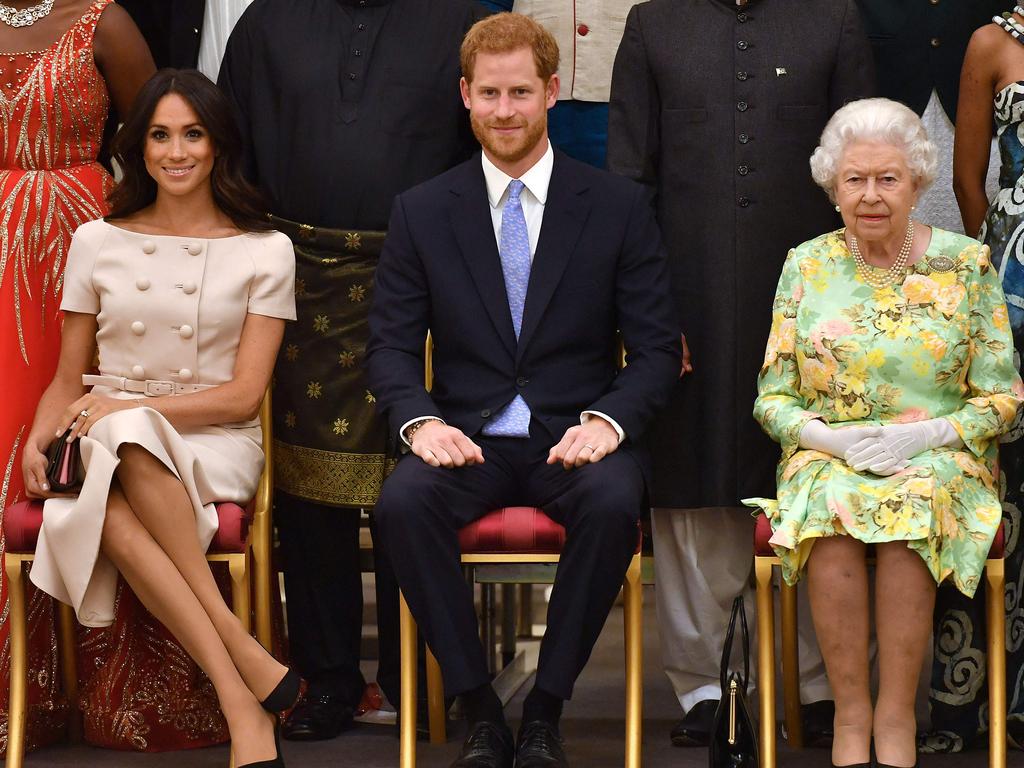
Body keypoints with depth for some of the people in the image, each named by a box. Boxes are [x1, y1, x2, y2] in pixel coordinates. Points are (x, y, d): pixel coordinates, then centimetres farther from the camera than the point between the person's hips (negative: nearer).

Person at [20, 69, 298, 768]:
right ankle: (246, 668, -40)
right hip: (109, 449, 2)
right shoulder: (98, 243, 13)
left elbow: (243, 394, 0)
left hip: (215, 445, -2)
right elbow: (69, 380, 17)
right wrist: (37, 440, -5)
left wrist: (128, 409, -12)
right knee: (109, 513, -38)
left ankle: (243, 697, -38)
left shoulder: (265, 252, 6)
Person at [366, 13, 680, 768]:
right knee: (402, 501, -32)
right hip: (467, 438, 1)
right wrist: (420, 421, -15)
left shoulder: (619, 206, 4)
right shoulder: (421, 211, 8)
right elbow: (392, 343, 6)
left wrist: (608, 421, -18)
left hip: (577, 437, -1)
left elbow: (656, 346, 2)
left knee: (614, 502, -35)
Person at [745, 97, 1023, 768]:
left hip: (939, 459, -1)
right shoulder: (807, 266, 7)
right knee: (830, 502, -34)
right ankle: (852, 714, -25)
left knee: (912, 505, -35)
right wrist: (831, 436, -13)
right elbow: (773, 398, 7)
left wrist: (927, 435, -15)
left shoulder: (966, 263, 4)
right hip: (827, 455, 1)